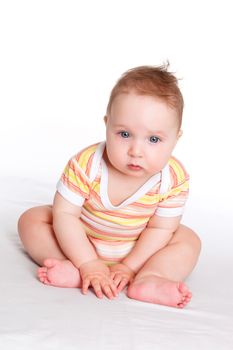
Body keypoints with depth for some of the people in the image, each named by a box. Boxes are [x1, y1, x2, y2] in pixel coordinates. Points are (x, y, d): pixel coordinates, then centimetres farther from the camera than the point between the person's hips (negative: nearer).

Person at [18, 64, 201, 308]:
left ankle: (146, 280, -36)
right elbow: (65, 214, -26)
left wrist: (129, 267, -25)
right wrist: (89, 265, -31)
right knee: (31, 220, -16)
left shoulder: (175, 180, -26)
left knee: (189, 240, -15)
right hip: (80, 241, 0)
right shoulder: (85, 165, -31)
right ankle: (75, 271, -33)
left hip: (138, 249, 1)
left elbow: (160, 229, -18)